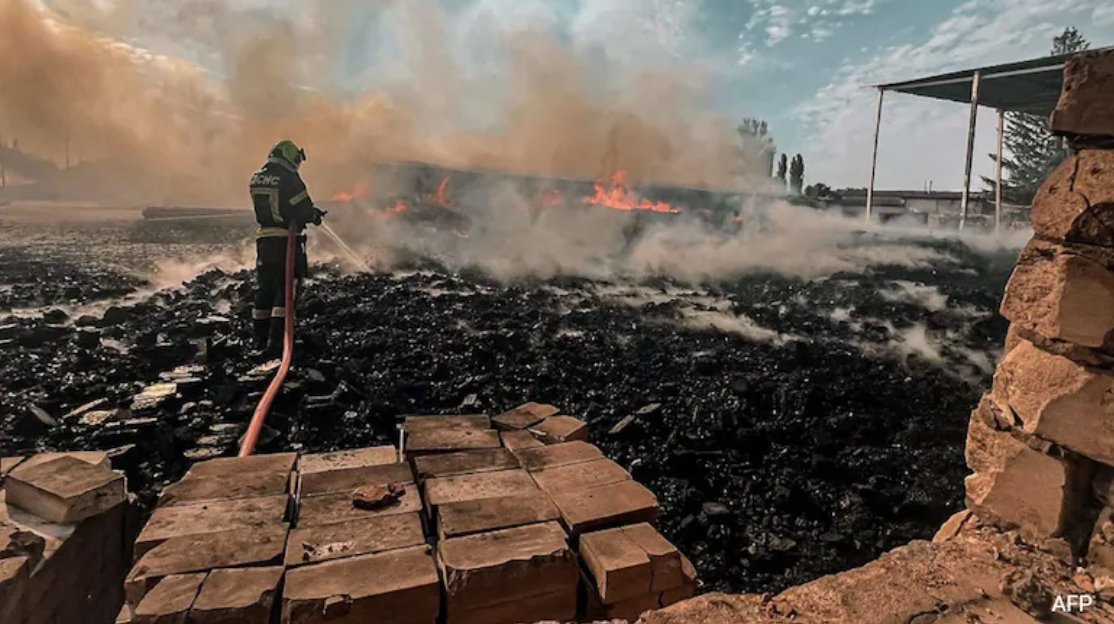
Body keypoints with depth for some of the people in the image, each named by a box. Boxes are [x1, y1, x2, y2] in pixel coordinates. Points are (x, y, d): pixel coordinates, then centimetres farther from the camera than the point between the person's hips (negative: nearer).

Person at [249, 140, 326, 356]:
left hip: (264, 239, 7)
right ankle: (276, 342, -7)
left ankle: (259, 339, 22)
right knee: (285, 290, -2)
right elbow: (304, 210, -13)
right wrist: (314, 215, 10)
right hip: (287, 240, -7)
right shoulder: (289, 178, -12)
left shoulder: (256, 179, 10)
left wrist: (309, 212, 18)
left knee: (264, 289, 14)